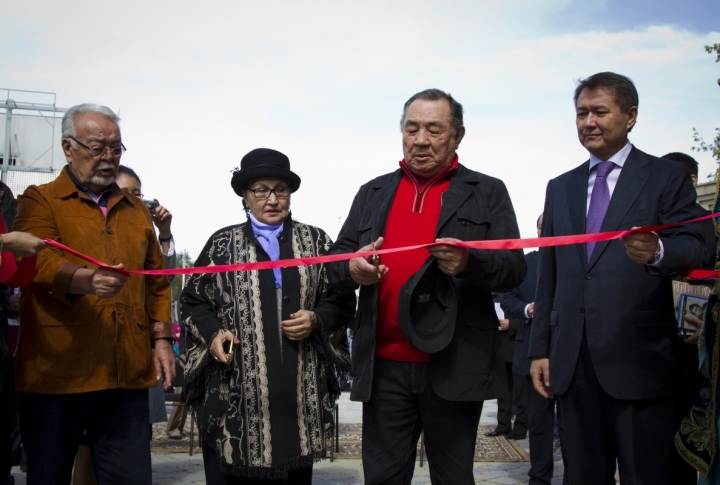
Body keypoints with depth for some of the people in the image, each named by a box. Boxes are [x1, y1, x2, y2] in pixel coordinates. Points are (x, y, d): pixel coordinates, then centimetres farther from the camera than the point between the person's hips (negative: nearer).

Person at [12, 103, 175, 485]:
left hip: (128, 371, 4)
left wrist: (161, 338, 11)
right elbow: (39, 261, -14)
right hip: (56, 370, -3)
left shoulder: (137, 210, 20)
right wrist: (87, 280, -33)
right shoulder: (40, 201, 5)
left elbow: (157, 282, 22)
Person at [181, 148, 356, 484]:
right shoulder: (222, 244, 9)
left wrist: (316, 320, -8)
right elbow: (193, 301, 11)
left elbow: (343, 300, 11)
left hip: (299, 392, 1)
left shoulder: (316, 241, 11)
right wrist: (213, 333, -8)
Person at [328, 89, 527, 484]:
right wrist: (353, 270, -14)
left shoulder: (487, 192, 5)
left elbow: (514, 267, -3)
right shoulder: (373, 193, 13)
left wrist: (470, 263, -24)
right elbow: (335, 266, 11)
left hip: (457, 367, -2)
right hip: (385, 367, 2)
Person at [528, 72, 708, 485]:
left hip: (637, 358, -4)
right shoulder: (560, 188, 16)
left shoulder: (668, 177, 4)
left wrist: (657, 252, -31)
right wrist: (540, 349, 10)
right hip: (572, 360, 4)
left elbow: (694, 249, -8)